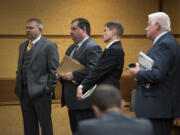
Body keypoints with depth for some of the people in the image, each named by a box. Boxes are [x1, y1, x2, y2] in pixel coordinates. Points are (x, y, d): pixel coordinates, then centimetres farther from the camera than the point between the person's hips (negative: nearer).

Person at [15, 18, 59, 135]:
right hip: (24, 92, 7)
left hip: (40, 92, -7)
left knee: (46, 125, 1)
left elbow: (54, 70, -8)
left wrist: (48, 88, -13)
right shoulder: (23, 46, 17)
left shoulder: (49, 45, -5)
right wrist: (18, 85, 10)